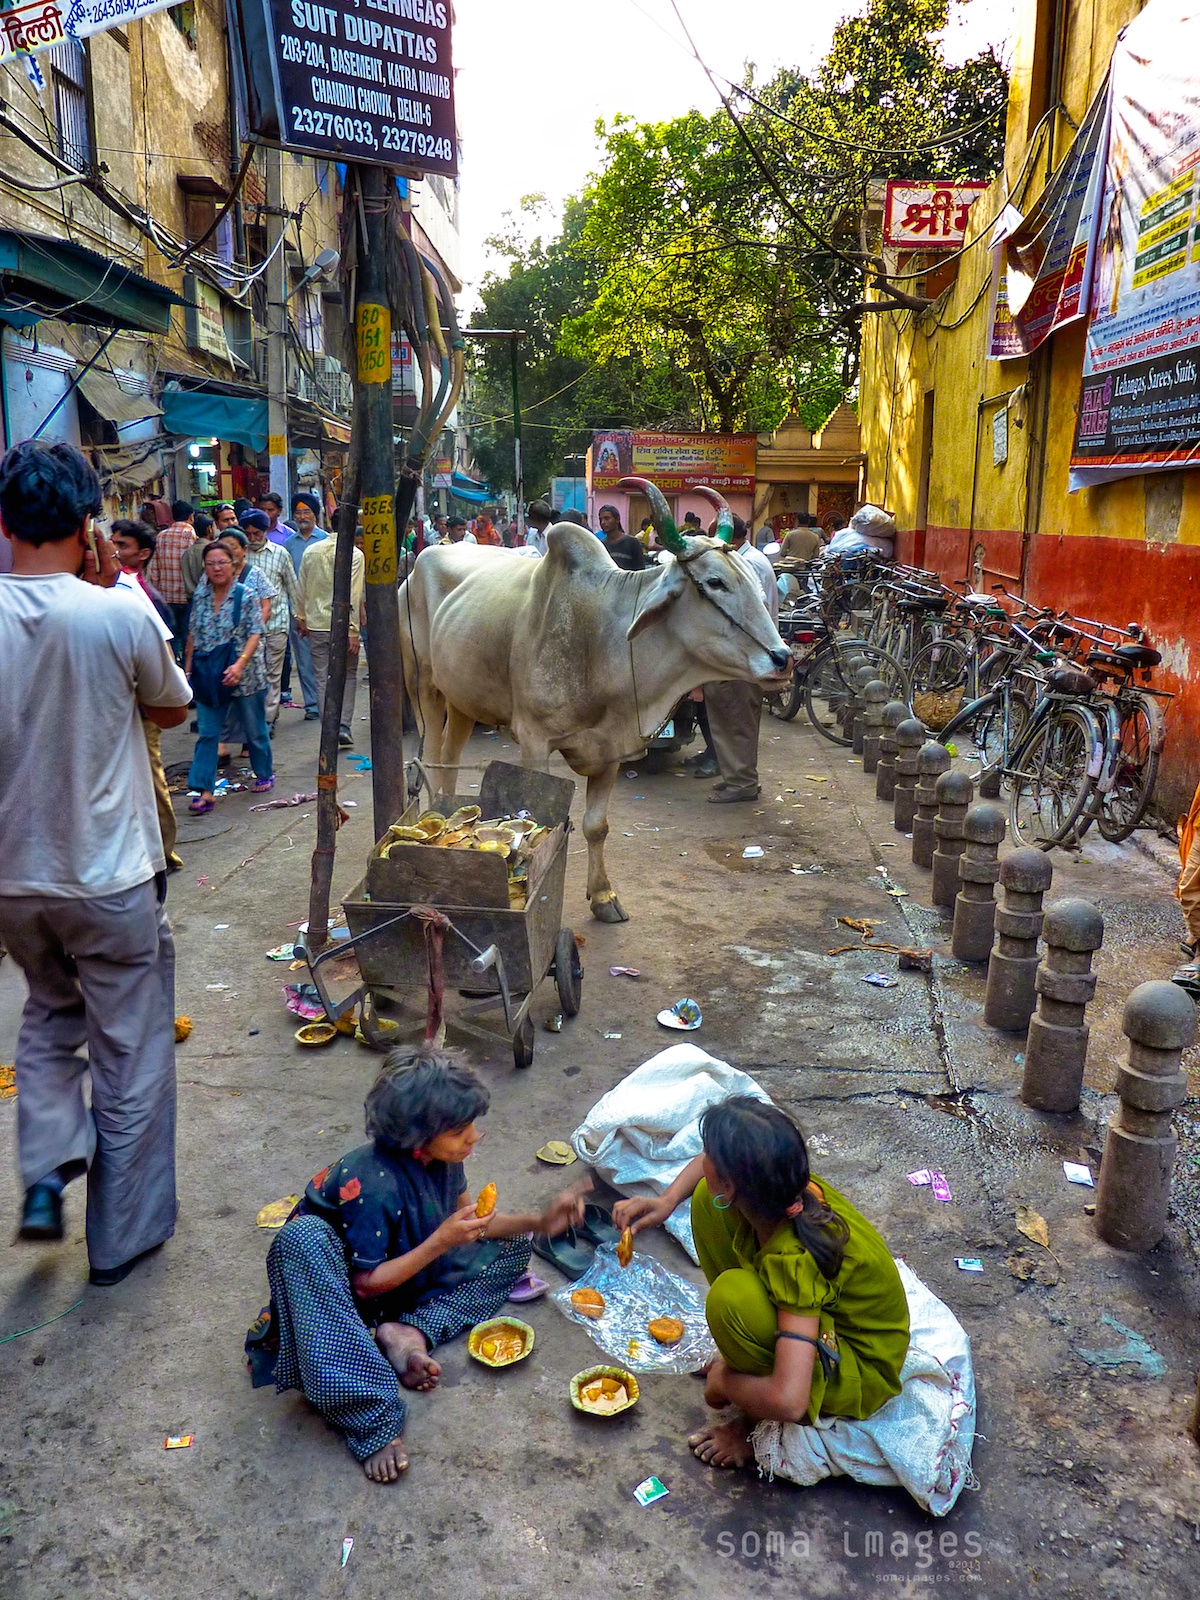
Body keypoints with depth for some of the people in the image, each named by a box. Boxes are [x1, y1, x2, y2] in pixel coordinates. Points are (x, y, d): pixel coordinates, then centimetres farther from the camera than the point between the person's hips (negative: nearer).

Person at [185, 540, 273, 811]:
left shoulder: (246, 596, -7)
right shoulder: (199, 596, 5)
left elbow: (255, 634, -12)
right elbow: (193, 635, 13)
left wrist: (240, 664, -24)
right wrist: (188, 666, 9)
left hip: (244, 675, -3)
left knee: (254, 729, 11)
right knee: (207, 733, -1)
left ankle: (265, 774, 32)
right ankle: (205, 791, 0)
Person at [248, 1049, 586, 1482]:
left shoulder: (442, 1157, -11)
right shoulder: (372, 1184, -32)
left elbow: (468, 1220, 3)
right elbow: (366, 1284, -25)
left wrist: (539, 1223, -10)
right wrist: (441, 1241, -33)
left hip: (404, 1273, 7)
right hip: (344, 1291, -7)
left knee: (511, 1248, -1)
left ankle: (408, 1332, -17)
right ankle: (372, 1422, -39)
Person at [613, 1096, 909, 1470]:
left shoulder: (795, 1260, -38)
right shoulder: (785, 1184, -19)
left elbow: (788, 1401, -43)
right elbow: (707, 1167, 5)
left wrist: (723, 1384, -23)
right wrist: (666, 1202, -12)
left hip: (860, 1377, -7)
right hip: (819, 1311, 7)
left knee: (731, 1296, -36)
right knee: (705, 1200, -3)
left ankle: (759, 1425, -4)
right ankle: (740, 1359, 12)